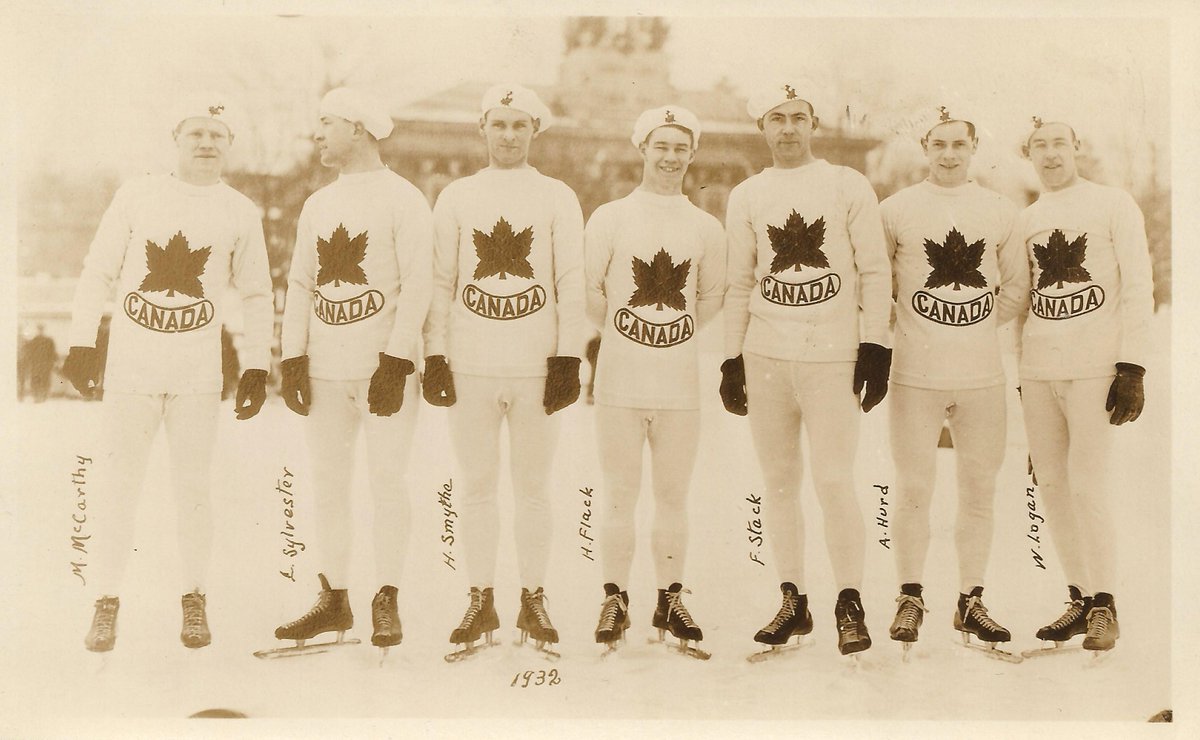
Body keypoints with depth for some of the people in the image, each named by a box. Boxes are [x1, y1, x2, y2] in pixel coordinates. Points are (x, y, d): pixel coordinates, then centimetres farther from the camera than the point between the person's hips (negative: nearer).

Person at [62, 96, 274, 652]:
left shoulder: (240, 212, 5)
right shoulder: (136, 196, 4)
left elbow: (257, 296, 10)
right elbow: (98, 272, 7)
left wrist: (257, 367, 5)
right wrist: (82, 342, 2)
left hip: (198, 376, 0)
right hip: (130, 368, 0)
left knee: (193, 490, 4)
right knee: (120, 487, 2)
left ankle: (195, 602, 17)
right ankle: (106, 604, 12)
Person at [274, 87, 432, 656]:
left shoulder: (403, 199, -3)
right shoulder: (317, 204, 16)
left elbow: (416, 287, -9)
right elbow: (300, 284, 15)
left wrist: (395, 362, -15)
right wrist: (293, 359, 5)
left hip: (383, 366, -6)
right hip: (324, 369, 6)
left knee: (386, 481, -4)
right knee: (327, 484, 7)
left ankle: (386, 602, 5)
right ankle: (334, 600, 16)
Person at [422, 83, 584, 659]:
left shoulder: (558, 199, 6)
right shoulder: (456, 197, 9)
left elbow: (572, 285, 4)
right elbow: (440, 282, 8)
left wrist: (568, 358, -4)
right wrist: (435, 356, 1)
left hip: (536, 367, -1)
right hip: (471, 365, 1)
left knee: (532, 487, 5)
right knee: (477, 487, 6)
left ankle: (533, 601, 15)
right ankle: (480, 602, 16)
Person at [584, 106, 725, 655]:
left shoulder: (707, 228, 8)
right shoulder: (610, 218, 1)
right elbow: (589, 288, 6)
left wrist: (676, 335, 11)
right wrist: (621, 333, 7)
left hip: (679, 383, 2)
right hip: (620, 382, -2)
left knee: (673, 496, 7)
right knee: (620, 494, 3)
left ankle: (670, 599, 18)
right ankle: (614, 600, 13)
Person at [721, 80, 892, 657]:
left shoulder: (849, 187, 3)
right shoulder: (746, 197, 12)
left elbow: (875, 271, 2)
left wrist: (875, 347, -5)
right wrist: (731, 359, 11)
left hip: (832, 356, -3)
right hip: (765, 357, 4)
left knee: (833, 481, -9)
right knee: (779, 481, 6)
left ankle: (849, 606, 4)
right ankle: (793, 602, 17)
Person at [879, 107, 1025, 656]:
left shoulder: (1002, 212, 8)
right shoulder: (896, 210, 1)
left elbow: (1015, 286, 17)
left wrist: (980, 325, 8)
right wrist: (899, 324, 3)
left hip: (982, 375, 2)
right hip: (915, 376, -2)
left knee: (979, 491, 6)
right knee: (914, 490, 0)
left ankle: (971, 601, 16)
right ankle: (910, 599, 13)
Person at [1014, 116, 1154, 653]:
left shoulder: (1114, 205, 2)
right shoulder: (1024, 221, 16)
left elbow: (1138, 288, -3)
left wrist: (1132, 367, -11)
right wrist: (1015, 373, 13)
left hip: (1093, 368, -5)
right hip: (1036, 369, 5)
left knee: (1086, 489, -11)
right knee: (1052, 488, 4)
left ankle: (1103, 606, 2)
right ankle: (1078, 599, 15)